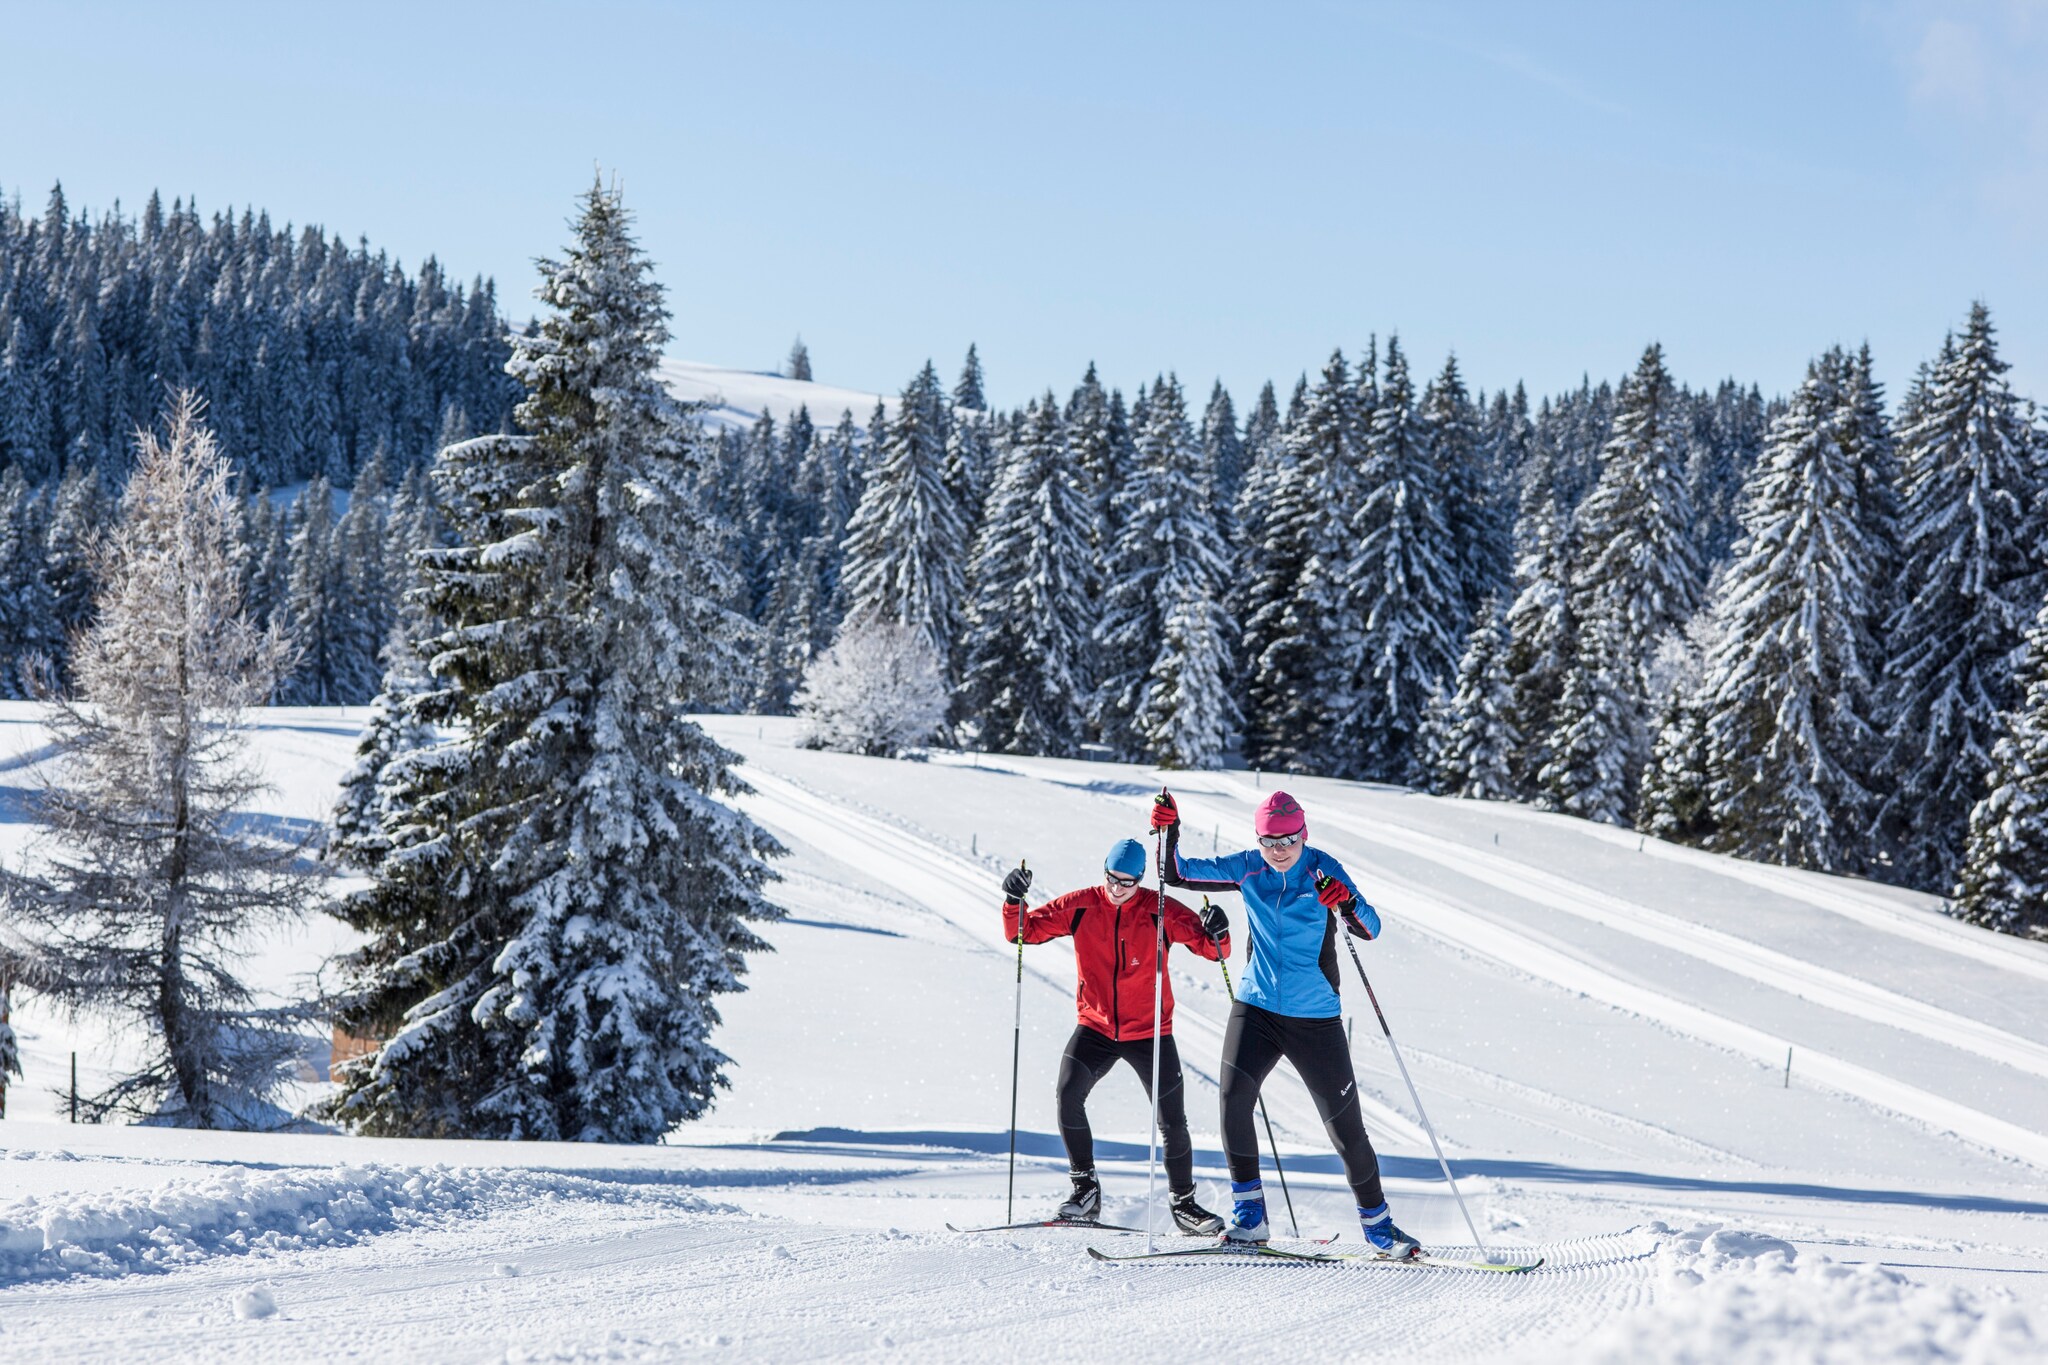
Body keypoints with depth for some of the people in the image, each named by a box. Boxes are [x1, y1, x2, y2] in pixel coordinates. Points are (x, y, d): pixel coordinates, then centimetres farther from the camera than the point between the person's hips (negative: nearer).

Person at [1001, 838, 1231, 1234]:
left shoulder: (1160, 911, -8)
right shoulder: (1080, 906, -4)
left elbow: (1210, 948, -7)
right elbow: (1023, 932, -1)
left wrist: (1215, 934, -29)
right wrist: (1014, 902, -20)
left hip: (1150, 1033, -1)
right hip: (1094, 1028, 1)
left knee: (1173, 1121, 0)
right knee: (1068, 1094, -21)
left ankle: (1183, 1203, 20)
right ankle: (1085, 1188, -6)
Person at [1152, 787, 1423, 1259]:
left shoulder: (1323, 870, -10)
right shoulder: (1248, 868, -1)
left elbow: (1370, 929, -17)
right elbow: (1179, 874, 3)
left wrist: (1348, 905, -38)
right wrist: (1169, 833, -15)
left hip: (1315, 1017, -2)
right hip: (1256, 1007, 2)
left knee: (1345, 1125, 1)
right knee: (1233, 1096, -18)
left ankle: (1377, 1222, 19)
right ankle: (1249, 1216, -7)